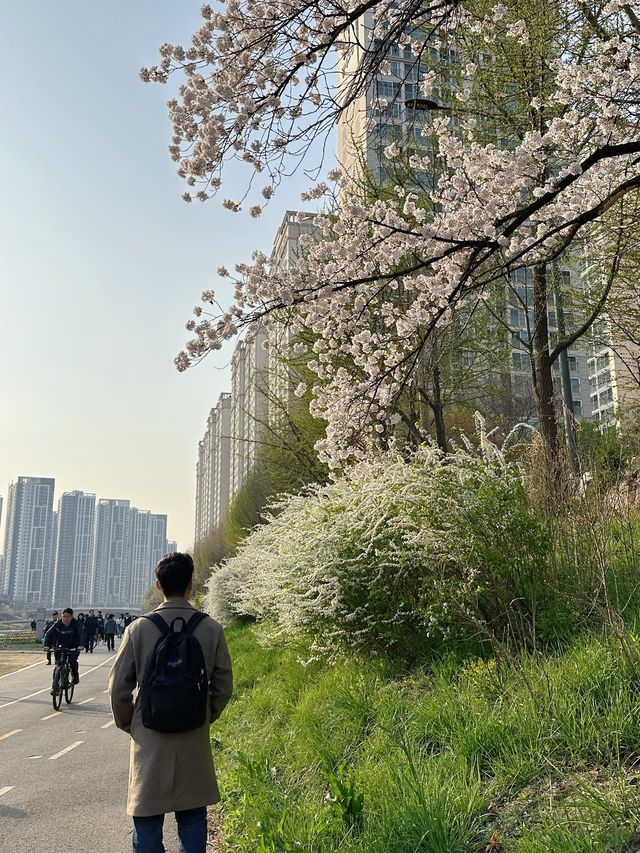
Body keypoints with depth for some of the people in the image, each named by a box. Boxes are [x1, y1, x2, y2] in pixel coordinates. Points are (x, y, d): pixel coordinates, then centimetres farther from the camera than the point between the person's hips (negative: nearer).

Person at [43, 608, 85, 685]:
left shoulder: (76, 624, -13)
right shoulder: (57, 624, -10)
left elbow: (81, 635, -22)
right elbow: (48, 634, -11)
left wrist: (80, 645, -39)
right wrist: (47, 645, -28)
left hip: (73, 648, -1)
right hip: (60, 648, 2)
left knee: (72, 662, -22)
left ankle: (75, 676, 6)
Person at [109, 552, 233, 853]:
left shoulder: (139, 629, -10)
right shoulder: (212, 629, -7)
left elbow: (118, 688, -5)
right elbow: (223, 688, -1)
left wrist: (127, 724, 11)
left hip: (149, 741, -1)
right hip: (195, 744, 1)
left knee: (147, 826, 12)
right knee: (192, 823, 15)